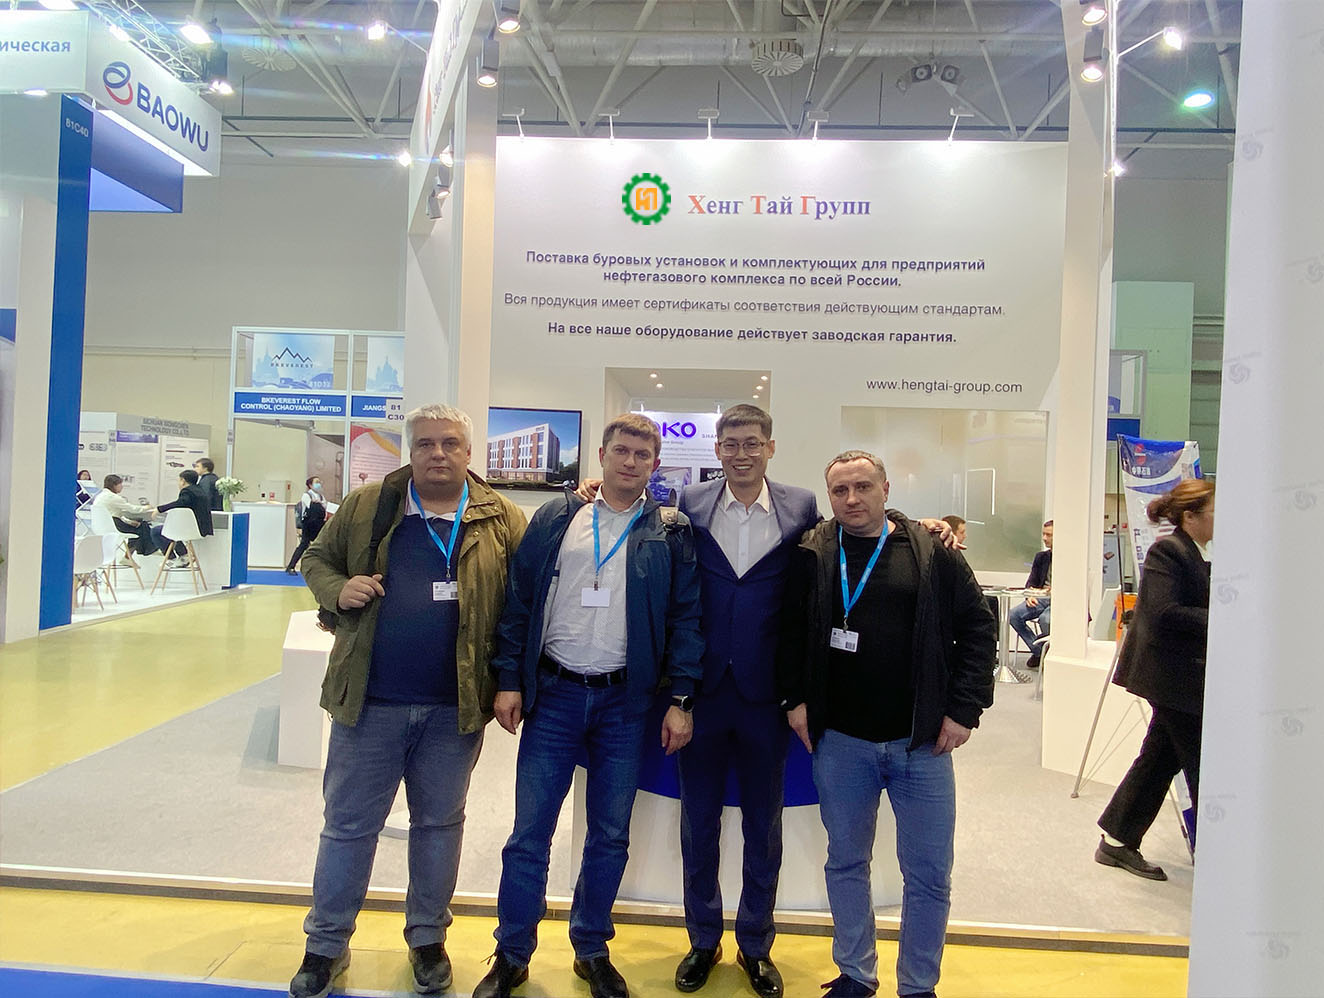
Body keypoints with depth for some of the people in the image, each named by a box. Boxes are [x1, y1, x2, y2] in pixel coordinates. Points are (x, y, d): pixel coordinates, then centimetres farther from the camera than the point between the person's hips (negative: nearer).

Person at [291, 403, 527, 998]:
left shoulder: (502, 520, -1)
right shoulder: (367, 506, 2)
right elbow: (318, 559, 13)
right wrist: (338, 589, -10)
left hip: (456, 708, 0)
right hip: (369, 701, 1)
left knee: (440, 824, 16)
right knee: (348, 824, 13)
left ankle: (428, 938, 36)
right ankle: (326, 944, 33)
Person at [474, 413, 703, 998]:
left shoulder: (670, 534, 2)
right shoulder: (555, 519, 4)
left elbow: (685, 617, 1)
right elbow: (519, 600, 4)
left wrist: (680, 698, -5)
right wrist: (509, 679, -2)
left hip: (625, 702, 0)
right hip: (553, 695, 0)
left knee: (611, 835, 12)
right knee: (529, 833, 6)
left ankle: (591, 950, 33)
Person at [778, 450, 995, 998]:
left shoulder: (932, 553, -2)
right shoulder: (811, 555, -1)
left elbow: (977, 627, 2)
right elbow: (788, 631, 7)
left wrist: (964, 708, -4)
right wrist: (795, 697, -1)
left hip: (921, 742, 0)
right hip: (839, 742, 1)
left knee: (929, 874, 8)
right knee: (846, 864, 16)